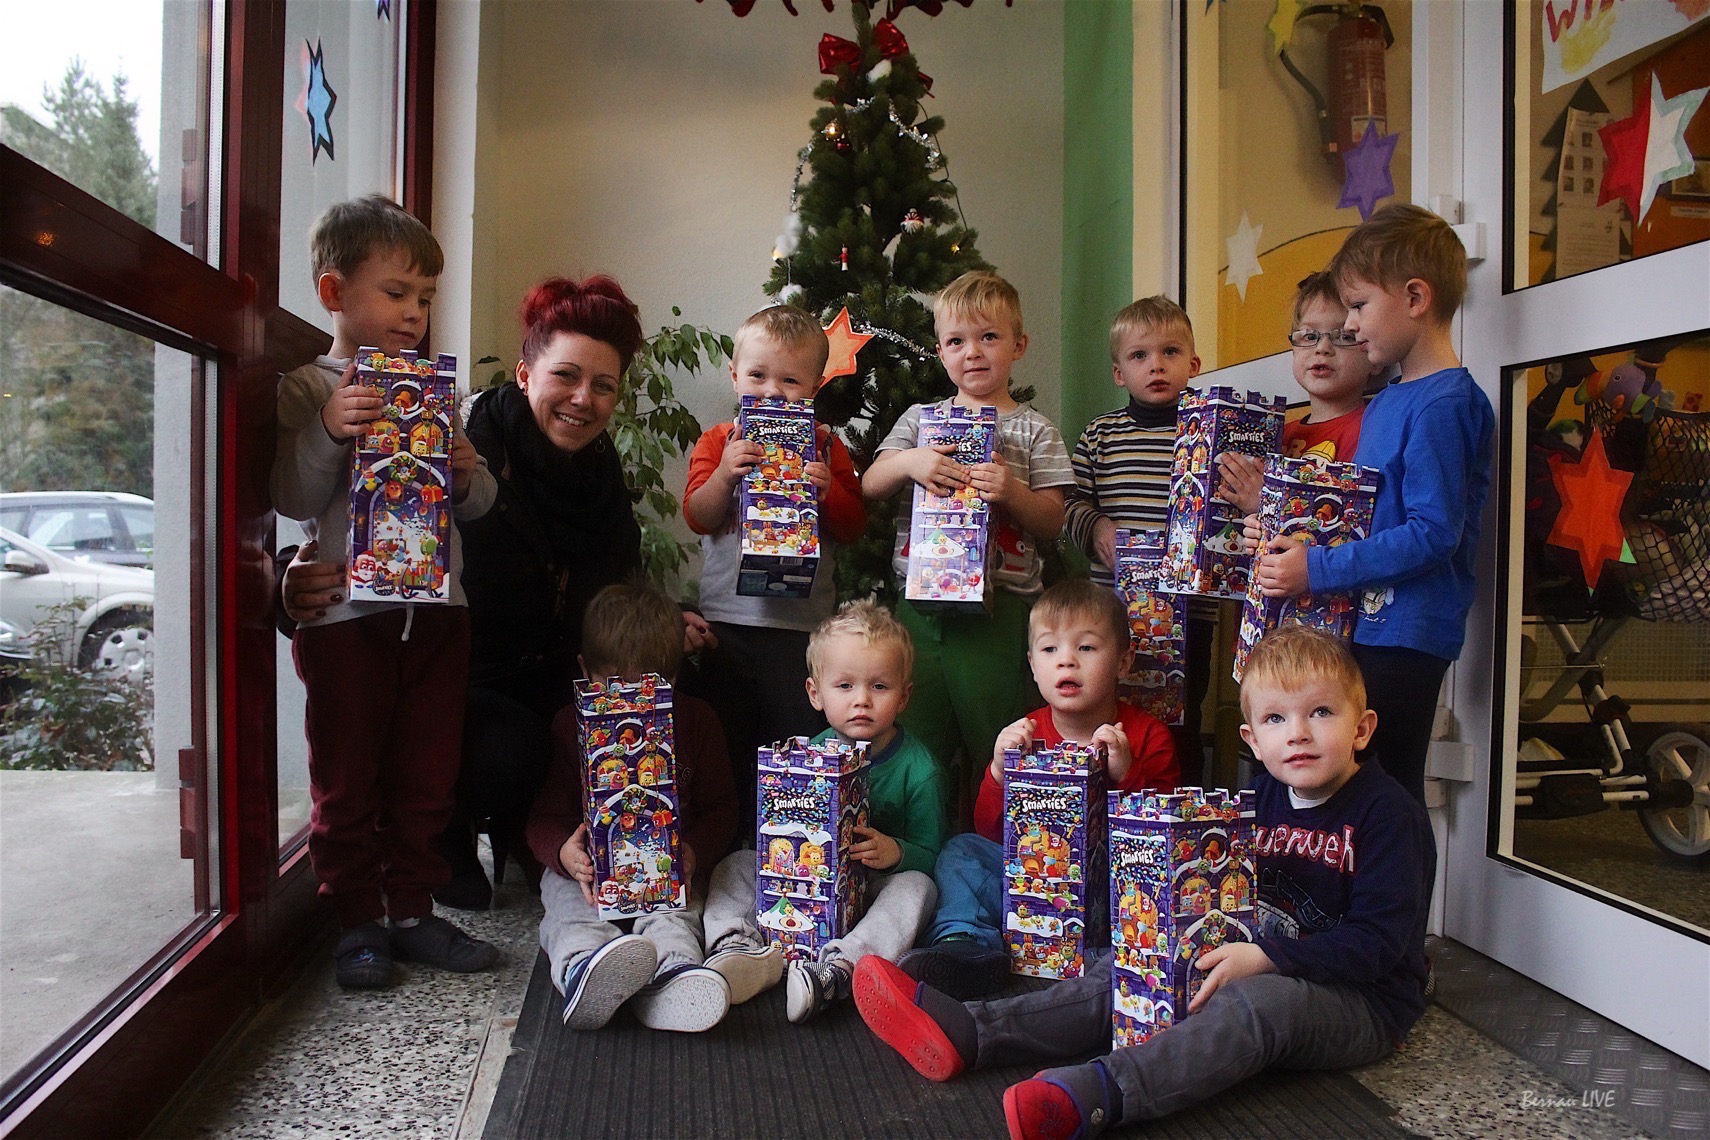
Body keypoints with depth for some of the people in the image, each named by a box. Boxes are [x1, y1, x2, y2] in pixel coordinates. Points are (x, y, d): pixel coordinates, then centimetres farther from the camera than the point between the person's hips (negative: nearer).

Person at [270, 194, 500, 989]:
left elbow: (478, 505, 13)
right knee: (347, 779, 7)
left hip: (435, 608, 4)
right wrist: (327, 432, -23)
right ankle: (358, 921, 20)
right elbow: (293, 499, -9)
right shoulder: (304, 388, -1)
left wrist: (467, 474, -9)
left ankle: (412, 910, 23)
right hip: (344, 613, -4)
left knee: (427, 775, 10)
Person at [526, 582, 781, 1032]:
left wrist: (693, 853, -16)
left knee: (672, 917, -33)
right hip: (587, 869, 0)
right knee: (570, 910, -33)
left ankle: (673, 973, -64)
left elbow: (721, 809, 8)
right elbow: (545, 818, 4)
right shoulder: (570, 726, 6)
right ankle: (584, 967, -64)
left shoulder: (696, 720, 9)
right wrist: (565, 853, -22)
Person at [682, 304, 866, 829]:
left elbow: (854, 527, 1)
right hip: (727, 619, 1)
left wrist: (828, 492, -17)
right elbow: (698, 518, -5)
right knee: (727, 746, 11)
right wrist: (724, 475, -21)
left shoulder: (826, 446, 5)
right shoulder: (718, 441, 6)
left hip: (803, 622, -1)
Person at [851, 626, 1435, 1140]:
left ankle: (1097, 1093, -57)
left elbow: (1378, 941, -19)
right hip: (1257, 970, 7)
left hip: (1364, 999, -7)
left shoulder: (1389, 813, -13)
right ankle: (968, 1032, -19)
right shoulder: (1263, 794, 7)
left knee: (1261, 1002, -37)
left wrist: (1266, 959, -27)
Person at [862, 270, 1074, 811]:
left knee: (990, 748, 3)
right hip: (920, 601, 2)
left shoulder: (1034, 431, 6)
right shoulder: (920, 419, 13)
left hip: (998, 607, -2)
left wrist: (1012, 492, -16)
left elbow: (1052, 523, 2)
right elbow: (869, 486, 7)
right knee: (915, 744, 6)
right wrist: (908, 463, -12)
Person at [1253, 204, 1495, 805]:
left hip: (1405, 637, -9)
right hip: (1366, 629, 9)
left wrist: (1316, 569, -18)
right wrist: (1291, 536, 7)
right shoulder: (1384, 403, 16)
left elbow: (1433, 535, -20)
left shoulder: (1444, 403, -13)